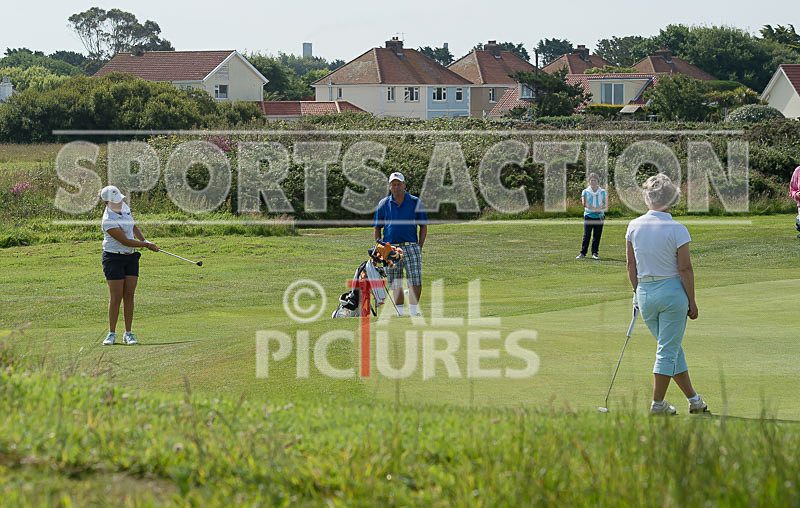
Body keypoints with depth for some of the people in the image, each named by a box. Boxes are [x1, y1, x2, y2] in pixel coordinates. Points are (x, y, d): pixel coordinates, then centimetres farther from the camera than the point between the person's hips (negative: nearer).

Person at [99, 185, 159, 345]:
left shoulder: (123, 206, 2)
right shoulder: (109, 221, -23)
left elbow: (133, 226, 20)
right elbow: (125, 241, -19)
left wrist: (144, 240, 4)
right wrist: (147, 245, -10)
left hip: (131, 256, 7)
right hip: (114, 258, -7)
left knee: (129, 295, 3)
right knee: (116, 297, -7)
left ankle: (128, 334, 5)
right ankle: (111, 333, 3)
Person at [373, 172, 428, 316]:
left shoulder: (415, 202, 5)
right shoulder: (383, 204, 8)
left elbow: (423, 226, 9)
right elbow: (377, 229, 13)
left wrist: (419, 247, 1)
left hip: (411, 246, -1)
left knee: (416, 281, -10)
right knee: (395, 284, 4)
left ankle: (413, 311, -1)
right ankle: (400, 313, 13)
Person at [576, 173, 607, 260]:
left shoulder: (603, 192, 10)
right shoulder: (585, 192, 5)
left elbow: (606, 204, 5)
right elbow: (584, 203, -8)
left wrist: (600, 209, -16)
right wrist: (595, 209, -16)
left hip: (599, 217, 2)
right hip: (588, 216, -1)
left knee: (597, 236, 1)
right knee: (586, 235, -6)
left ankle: (595, 253, 10)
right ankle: (583, 253, 0)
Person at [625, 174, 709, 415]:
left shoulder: (634, 226, -1)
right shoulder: (677, 230, -13)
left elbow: (631, 265, 6)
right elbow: (685, 269, -11)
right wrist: (692, 301, -2)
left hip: (645, 293, 5)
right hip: (672, 291, -5)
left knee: (672, 348, 16)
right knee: (668, 350, 4)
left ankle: (693, 399, 22)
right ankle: (657, 404, 6)